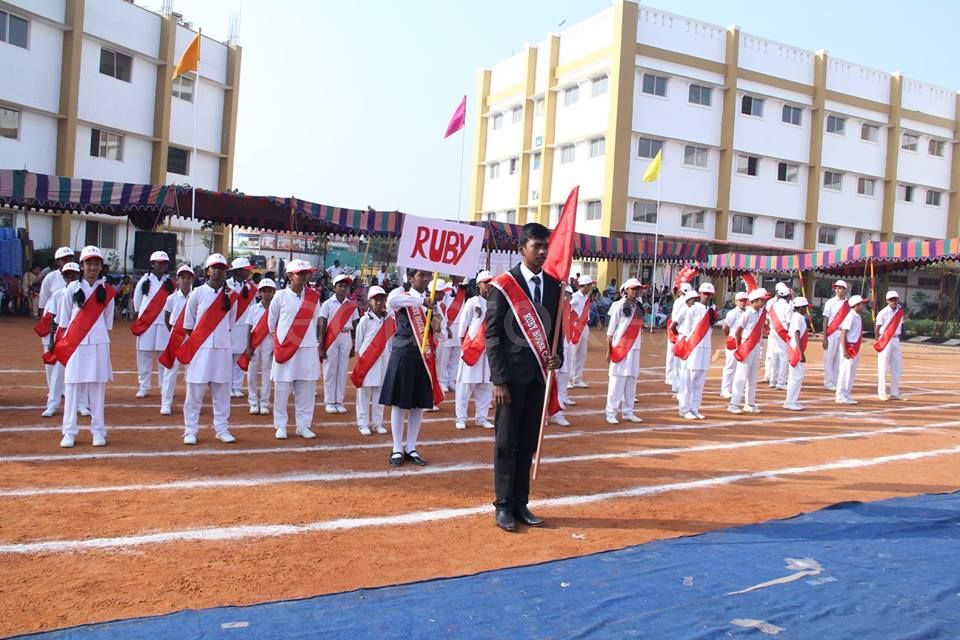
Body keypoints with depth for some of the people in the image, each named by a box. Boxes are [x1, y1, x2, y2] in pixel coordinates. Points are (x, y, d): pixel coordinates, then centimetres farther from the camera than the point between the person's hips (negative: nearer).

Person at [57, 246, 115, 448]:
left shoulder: (107, 291, 7)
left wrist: (103, 339, 8)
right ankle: (69, 432, 6)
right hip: (74, 344, 0)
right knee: (72, 387, 0)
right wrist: (62, 345, 3)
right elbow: (63, 320, 7)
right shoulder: (72, 288, 4)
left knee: (98, 387, 3)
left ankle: (98, 431, 10)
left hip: (98, 344, 1)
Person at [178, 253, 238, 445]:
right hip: (200, 348, -2)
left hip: (223, 348, 2)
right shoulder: (197, 293, 1)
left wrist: (225, 340, 10)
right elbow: (188, 323, 6)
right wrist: (189, 347, 6)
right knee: (195, 391, 0)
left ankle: (222, 429, 14)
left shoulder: (231, 296, 6)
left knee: (222, 391, 6)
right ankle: (190, 430, 8)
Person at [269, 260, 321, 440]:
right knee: (282, 388, 1)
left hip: (308, 349, 2)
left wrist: (318, 344, 10)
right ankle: (280, 426, 12)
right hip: (285, 348, -2)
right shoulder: (280, 296, -2)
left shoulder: (313, 296, 6)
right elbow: (272, 321, 8)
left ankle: (303, 425, 14)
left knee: (307, 389, 4)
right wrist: (277, 339, 10)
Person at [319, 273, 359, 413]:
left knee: (343, 370, 5)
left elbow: (355, 326, 11)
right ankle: (329, 402, 8)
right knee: (330, 370, 1)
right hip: (331, 338, -3)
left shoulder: (352, 305, 8)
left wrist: (353, 346, 9)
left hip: (346, 338, 3)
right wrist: (321, 347, -7)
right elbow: (322, 325, -3)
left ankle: (339, 401, 12)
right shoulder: (328, 303, 0)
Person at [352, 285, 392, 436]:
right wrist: (358, 360, -1)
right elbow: (358, 342, 2)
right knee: (364, 392, 1)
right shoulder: (365, 320, -2)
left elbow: (391, 340, 9)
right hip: (366, 360, -3)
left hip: (383, 360, 3)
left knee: (380, 392, 6)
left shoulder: (389, 320, 6)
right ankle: (363, 423, 9)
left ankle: (377, 423, 15)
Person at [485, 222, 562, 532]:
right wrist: (498, 380, -13)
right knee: (507, 443, 3)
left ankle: (521, 503, 21)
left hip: (540, 375, 4)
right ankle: (503, 506, 14)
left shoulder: (554, 285, 7)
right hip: (512, 375, -4)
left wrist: (558, 357, -5)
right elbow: (492, 334, -8)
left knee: (529, 443, 10)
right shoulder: (504, 284, -7)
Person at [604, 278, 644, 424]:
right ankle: (611, 413, -1)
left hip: (634, 348, 6)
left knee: (632, 381, 8)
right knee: (617, 380, -6)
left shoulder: (638, 307, 12)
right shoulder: (619, 305, -6)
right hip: (620, 348, -6)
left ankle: (628, 412, 16)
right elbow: (611, 329, -6)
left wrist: (638, 347, 14)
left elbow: (639, 328, 17)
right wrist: (609, 349, -10)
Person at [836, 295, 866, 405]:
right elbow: (843, 334, -20)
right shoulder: (851, 317, -16)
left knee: (852, 373, 15)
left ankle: (847, 396, 23)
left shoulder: (858, 317, 11)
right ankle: (841, 396, 1)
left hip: (855, 348, 10)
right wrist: (844, 350, -24)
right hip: (849, 347, -10)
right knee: (845, 371, -5)